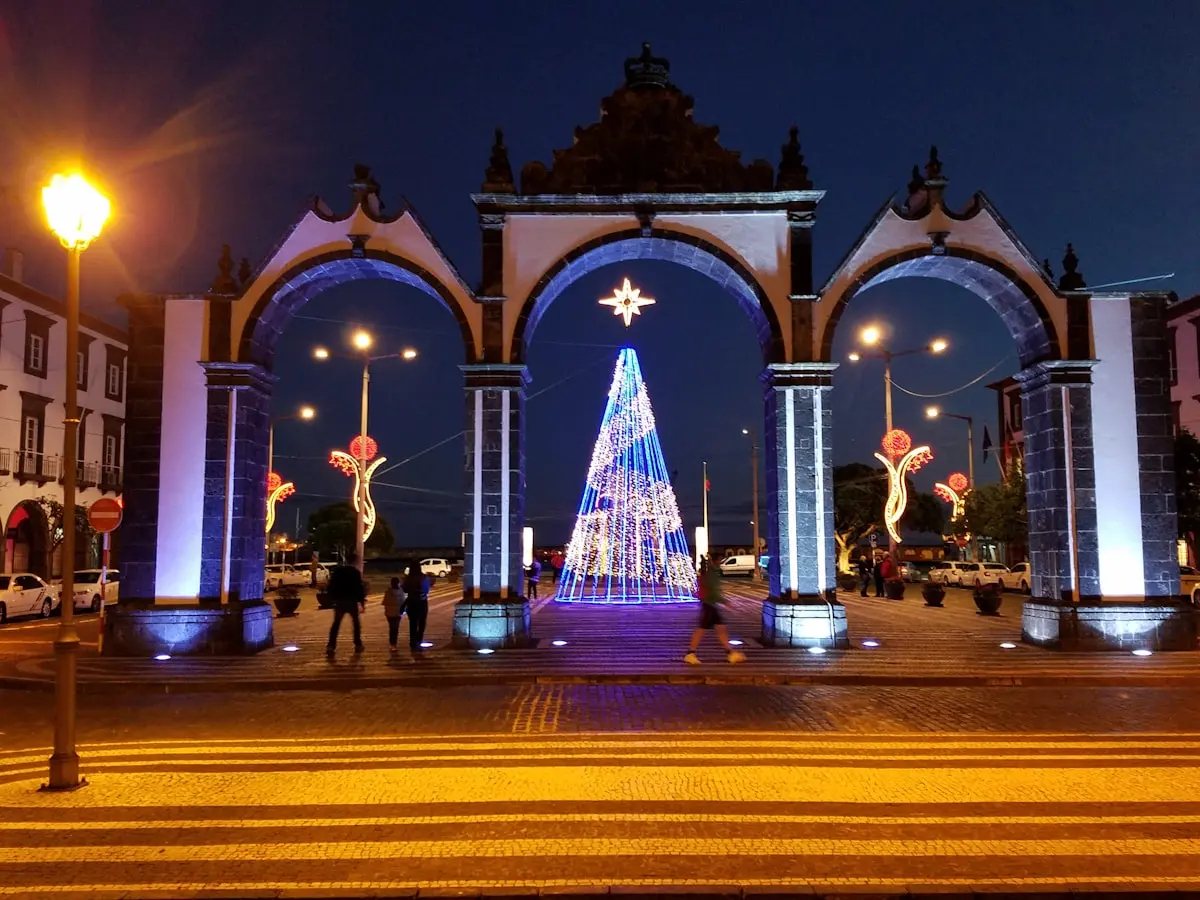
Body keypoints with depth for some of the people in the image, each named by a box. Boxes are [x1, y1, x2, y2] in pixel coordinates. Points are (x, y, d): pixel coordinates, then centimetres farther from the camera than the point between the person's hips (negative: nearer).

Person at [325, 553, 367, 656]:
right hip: (351, 601, -2)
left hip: (339, 601, 3)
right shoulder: (356, 572, -7)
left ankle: (331, 646, -10)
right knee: (356, 623, 13)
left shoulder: (337, 571, 4)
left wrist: (332, 599, 13)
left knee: (336, 624, 3)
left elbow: (330, 586, 6)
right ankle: (358, 645, 13)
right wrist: (362, 602, -3)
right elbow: (359, 588, -8)